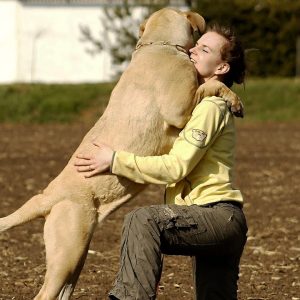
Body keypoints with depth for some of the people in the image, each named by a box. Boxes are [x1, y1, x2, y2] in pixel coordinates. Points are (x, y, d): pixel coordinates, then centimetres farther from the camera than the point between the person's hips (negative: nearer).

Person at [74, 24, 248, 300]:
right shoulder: (198, 104, 22)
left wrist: (116, 162, -18)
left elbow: (176, 167, -19)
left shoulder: (210, 108, -10)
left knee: (144, 221, -32)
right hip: (224, 223, 11)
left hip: (218, 214, -11)